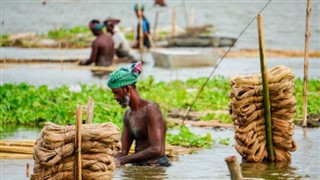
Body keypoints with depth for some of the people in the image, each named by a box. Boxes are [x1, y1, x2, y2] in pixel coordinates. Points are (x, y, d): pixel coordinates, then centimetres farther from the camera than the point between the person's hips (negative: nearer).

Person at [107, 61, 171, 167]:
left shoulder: (150, 110, -12)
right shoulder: (128, 115, 15)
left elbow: (156, 150, -22)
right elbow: (123, 151, 14)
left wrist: (121, 161, -25)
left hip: (156, 165, -8)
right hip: (138, 166, 8)